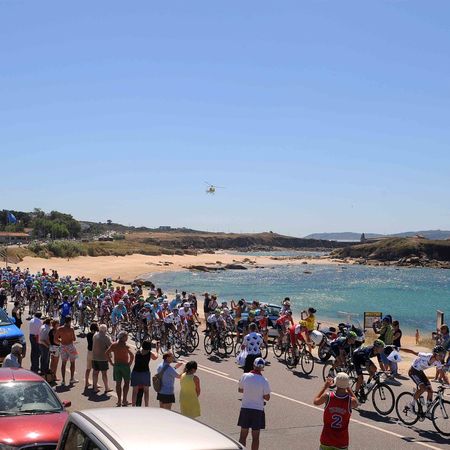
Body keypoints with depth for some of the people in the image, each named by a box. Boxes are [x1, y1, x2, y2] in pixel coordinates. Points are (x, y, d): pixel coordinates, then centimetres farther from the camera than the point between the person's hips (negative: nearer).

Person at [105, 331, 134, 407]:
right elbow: (132, 355, -25)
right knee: (126, 383, 9)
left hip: (116, 365, 4)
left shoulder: (113, 345, 2)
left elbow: (107, 353, 1)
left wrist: (111, 363, 3)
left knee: (118, 383, 10)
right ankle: (124, 400, 6)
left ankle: (119, 401, 11)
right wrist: (130, 363, -9)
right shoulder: (125, 346, -13)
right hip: (125, 365, -4)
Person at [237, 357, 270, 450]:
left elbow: (240, 390, 6)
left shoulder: (245, 376, -8)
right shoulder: (264, 381, -13)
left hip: (245, 408, 2)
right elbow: (267, 397, -7)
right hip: (258, 410, -2)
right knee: (255, 436, 8)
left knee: (243, 435, 12)